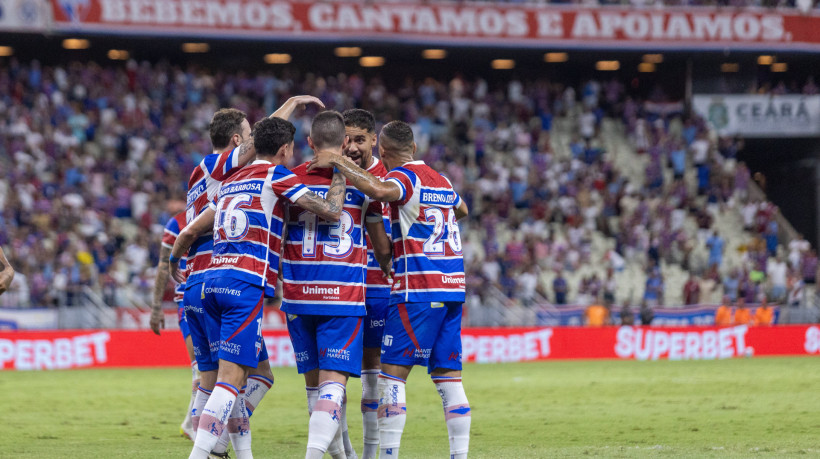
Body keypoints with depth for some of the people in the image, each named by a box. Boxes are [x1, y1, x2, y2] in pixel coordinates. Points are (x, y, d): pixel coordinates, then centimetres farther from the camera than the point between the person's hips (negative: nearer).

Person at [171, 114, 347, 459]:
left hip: (213, 279, 8)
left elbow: (191, 231, 27)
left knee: (244, 372, 15)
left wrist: (173, 264, 44)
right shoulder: (276, 175, 0)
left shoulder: (231, 182, 21)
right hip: (246, 286, -8)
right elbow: (331, 212, -6)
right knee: (231, 377, -11)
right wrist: (340, 175, 10)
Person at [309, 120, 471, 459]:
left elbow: (380, 190, -31)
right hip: (452, 287, 8)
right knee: (449, 376, 8)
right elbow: (461, 210, 38)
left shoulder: (404, 176, -7)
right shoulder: (440, 179, 17)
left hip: (417, 290, -8)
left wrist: (338, 163, -21)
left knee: (392, 374, -6)